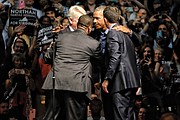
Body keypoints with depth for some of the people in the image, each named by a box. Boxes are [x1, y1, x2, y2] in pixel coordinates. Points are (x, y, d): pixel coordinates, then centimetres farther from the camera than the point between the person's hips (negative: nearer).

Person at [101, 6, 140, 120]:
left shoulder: (113, 33, -8)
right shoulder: (125, 33, 19)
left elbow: (114, 58, -17)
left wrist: (107, 79, -15)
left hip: (121, 81, -9)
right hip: (133, 80, 9)